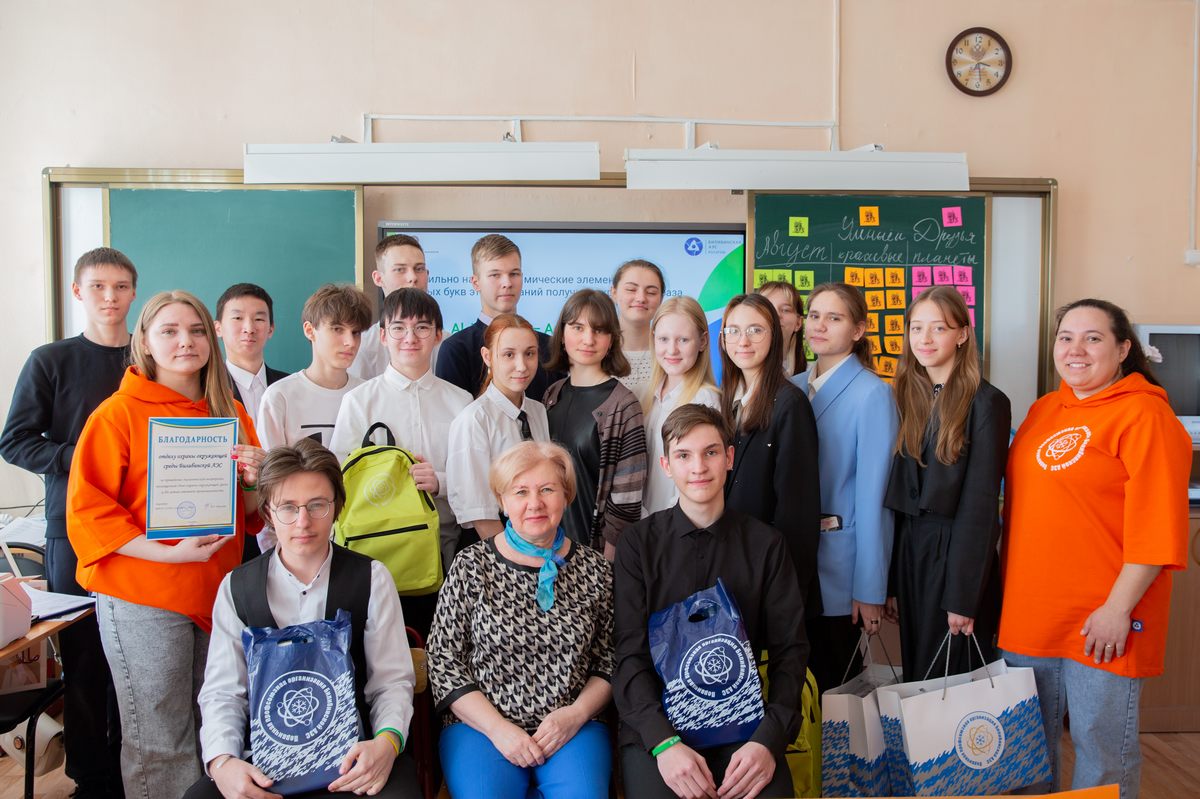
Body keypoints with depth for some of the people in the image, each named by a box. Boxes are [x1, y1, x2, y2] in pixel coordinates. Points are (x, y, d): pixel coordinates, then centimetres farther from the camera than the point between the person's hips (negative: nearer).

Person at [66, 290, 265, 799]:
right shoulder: (117, 414, -5)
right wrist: (168, 552, -20)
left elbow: (252, 514, 16)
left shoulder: (231, 414, 9)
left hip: (217, 593, 5)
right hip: (143, 599, -4)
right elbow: (87, 512, -10)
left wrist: (253, 480, -7)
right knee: (157, 743, 4)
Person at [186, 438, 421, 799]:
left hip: (354, 754, -2)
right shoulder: (236, 587, 6)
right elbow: (222, 691, 2)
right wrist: (222, 762, -18)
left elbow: (393, 681, -2)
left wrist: (387, 742, -22)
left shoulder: (371, 579, 1)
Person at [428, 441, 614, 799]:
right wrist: (497, 728, -9)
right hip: (480, 726, -1)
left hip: (572, 728, 2)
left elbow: (610, 662, 9)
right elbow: (442, 660, 0)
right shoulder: (472, 566, -1)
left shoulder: (595, 568, 4)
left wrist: (577, 713, -8)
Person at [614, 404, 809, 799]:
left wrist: (769, 739, -12)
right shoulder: (638, 544, 1)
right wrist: (664, 742, -17)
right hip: (654, 723, -1)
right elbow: (628, 655, -3)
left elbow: (790, 649, 3)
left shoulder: (766, 544, 4)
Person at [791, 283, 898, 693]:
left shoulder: (873, 394, -12)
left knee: (834, 683, 10)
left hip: (837, 565, -5)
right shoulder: (793, 388, 6)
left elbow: (873, 495, -14)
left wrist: (870, 589, -14)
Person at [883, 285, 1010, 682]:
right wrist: (891, 583, 6)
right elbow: (899, 497, 8)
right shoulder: (909, 398, 8)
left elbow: (980, 503, -13)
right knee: (914, 675, 15)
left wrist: (963, 597, -15)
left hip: (956, 555, -6)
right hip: (908, 553, 6)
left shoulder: (985, 402, -9)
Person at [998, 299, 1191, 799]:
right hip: (1029, 612, 7)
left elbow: (1156, 527, -16)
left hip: (1100, 624, -7)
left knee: (1101, 750, 8)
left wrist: (1118, 609, -18)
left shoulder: (1144, 416, -11)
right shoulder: (1044, 410, 10)